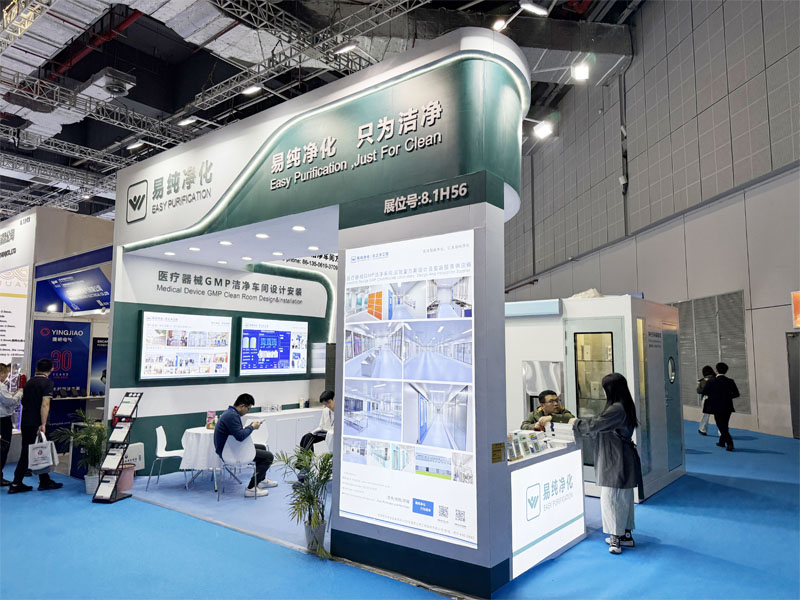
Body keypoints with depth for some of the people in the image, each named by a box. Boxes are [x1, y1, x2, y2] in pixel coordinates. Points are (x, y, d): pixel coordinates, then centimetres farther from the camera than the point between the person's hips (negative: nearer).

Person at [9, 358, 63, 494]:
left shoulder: (29, 383, 12)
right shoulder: (47, 383, -11)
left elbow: (24, 402, 22)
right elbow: (45, 404, -20)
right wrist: (43, 424, -23)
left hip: (25, 423, 6)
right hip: (36, 424, -6)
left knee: (25, 453, 11)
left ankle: (16, 484, 10)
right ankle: (45, 482, 14)